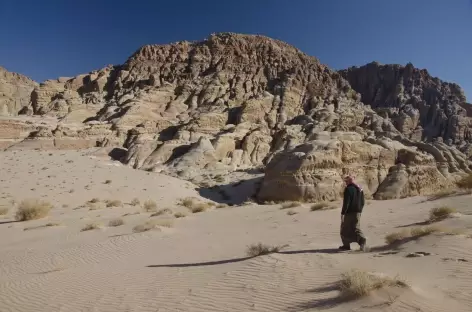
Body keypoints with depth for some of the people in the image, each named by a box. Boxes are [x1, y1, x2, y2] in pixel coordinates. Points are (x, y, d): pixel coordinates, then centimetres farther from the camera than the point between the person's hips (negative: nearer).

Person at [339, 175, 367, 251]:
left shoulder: (348, 189, -12)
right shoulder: (360, 189, 12)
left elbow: (346, 202, -18)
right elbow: (362, 202, 17)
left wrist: (342, 212, -15)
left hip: (349, 212, -7)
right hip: (357, 212, 7)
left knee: (345, 229, 6)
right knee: (356, 228, 10)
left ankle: (346, 245, 12)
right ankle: (362, 239, -12)